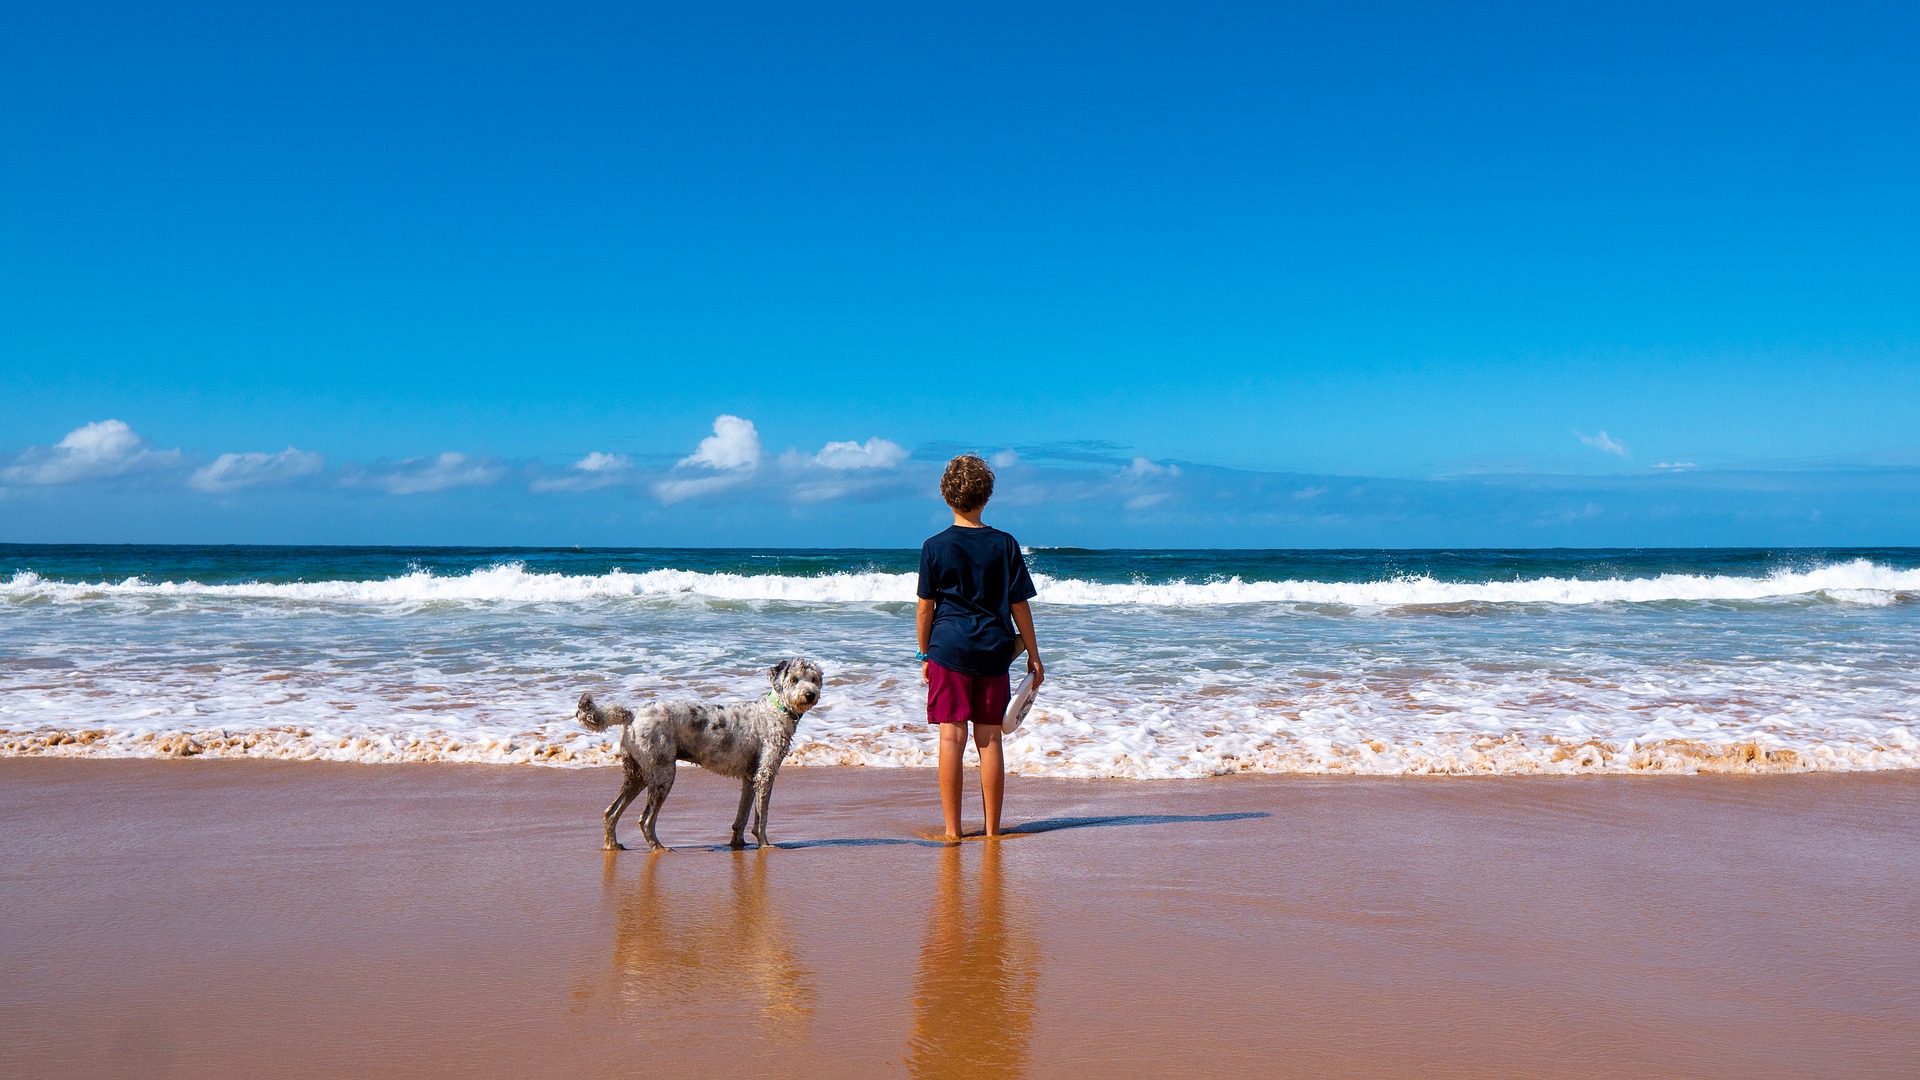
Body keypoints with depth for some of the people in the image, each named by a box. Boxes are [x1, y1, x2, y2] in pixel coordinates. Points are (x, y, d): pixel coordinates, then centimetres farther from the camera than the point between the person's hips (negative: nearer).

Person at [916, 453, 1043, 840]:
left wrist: (924, 654, 10)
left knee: (951, 738, 1)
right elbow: (1019, 606, 2)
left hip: (949, 649, -1)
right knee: (990, 740, 7)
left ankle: (952, 829, 2)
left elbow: (925, 608, -1)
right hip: (992, 652, 2)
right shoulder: (1005, 545, 0)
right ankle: (992, 830, 13)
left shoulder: (935, 547, -3)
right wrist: (1033, 655, 10)